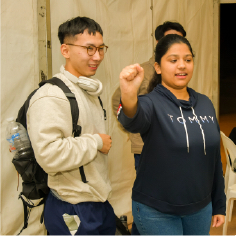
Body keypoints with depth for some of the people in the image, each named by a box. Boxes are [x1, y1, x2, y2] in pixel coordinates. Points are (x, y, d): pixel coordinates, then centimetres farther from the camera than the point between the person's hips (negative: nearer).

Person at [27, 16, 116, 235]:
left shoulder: (89, 91, 12)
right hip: (74, 212, -9)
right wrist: (96, 142, -20)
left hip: (101, 203, 9)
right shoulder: (51, 96, -20)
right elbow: (48, 154, -30)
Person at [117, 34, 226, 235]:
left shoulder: (205, 103, 5)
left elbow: (215, 157, 11)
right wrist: (129, 97, -59)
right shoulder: (152, 103, -12)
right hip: (157, 212, -5)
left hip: (200, 208, 5)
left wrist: (219, 205, 12)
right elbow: (133, 121, -37)